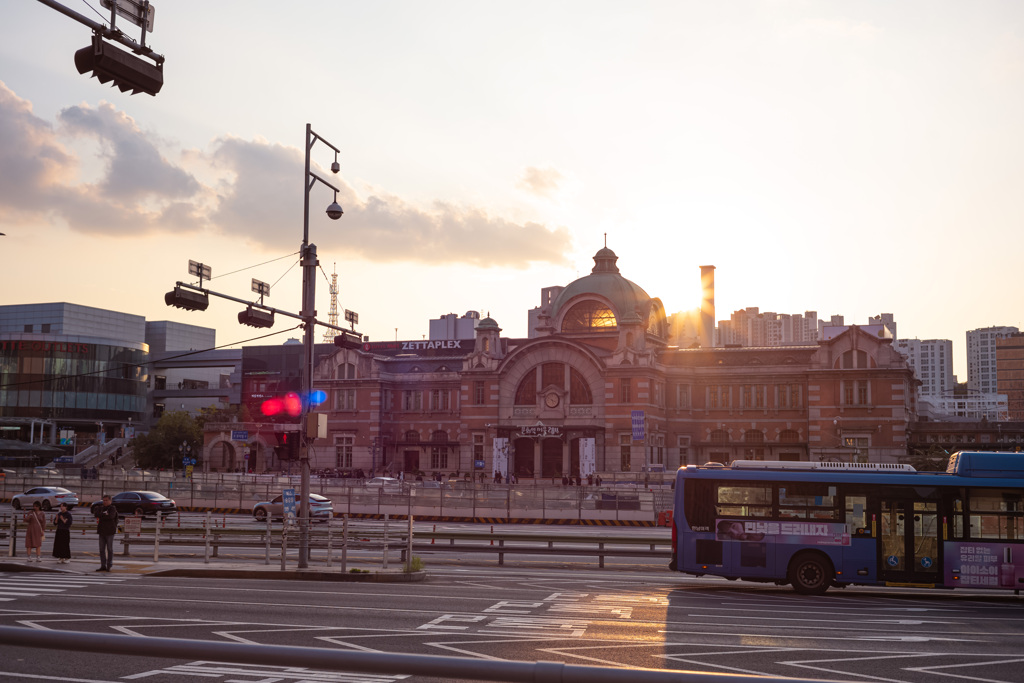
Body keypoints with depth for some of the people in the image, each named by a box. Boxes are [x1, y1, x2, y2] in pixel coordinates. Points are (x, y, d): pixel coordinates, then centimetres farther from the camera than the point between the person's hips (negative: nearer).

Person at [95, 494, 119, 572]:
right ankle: (103, 566, 11)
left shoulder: (112, 508, -2)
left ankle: (109, 566, 3)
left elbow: (110, 516, -19)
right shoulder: (101, 508, 15)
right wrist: (104, 514, -14)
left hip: (110, 531, -6)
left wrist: (100, 517, -8)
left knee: (110, 549, -2)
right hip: (102, 531, 6)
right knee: (102, 549, 6)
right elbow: (97, 514, -1)